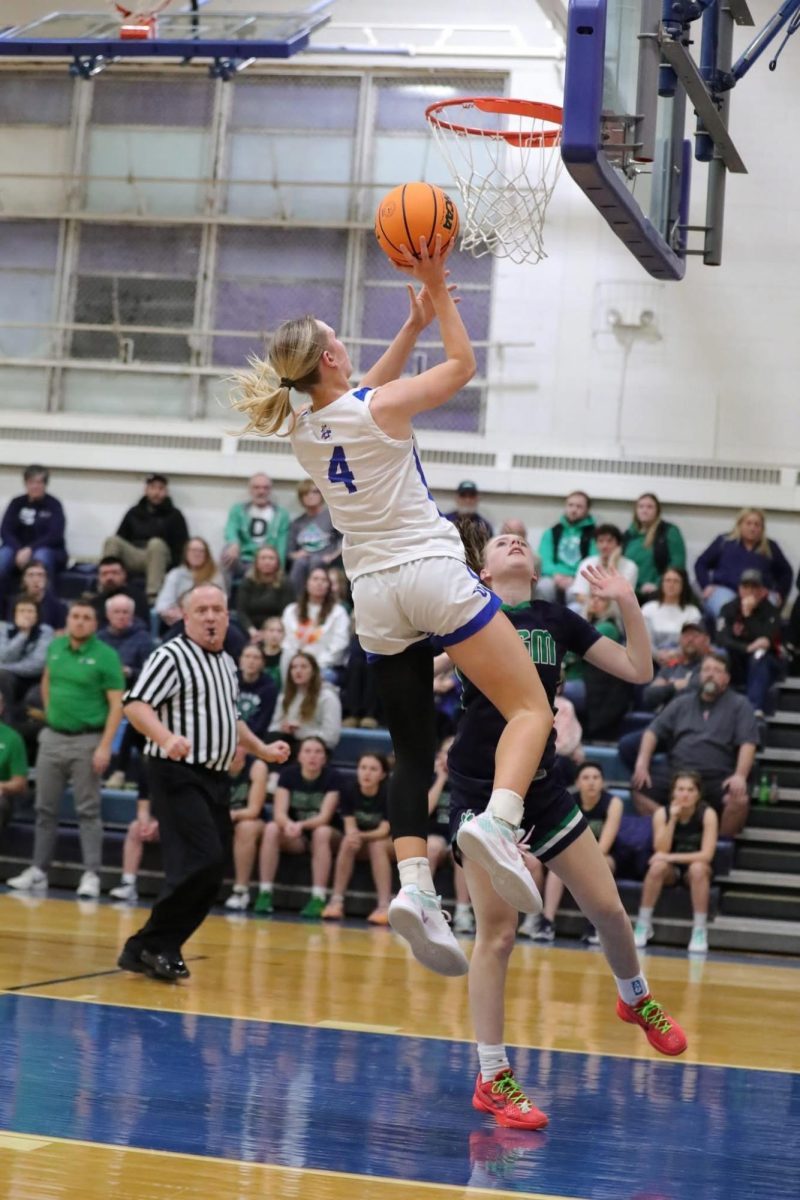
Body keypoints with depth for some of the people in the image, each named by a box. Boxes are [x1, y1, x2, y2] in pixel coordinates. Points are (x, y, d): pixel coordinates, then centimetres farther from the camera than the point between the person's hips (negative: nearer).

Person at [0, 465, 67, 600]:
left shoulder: (54, 505, -1)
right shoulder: (17, 503, 8)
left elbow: (54, 536, -10)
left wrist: (30, 550, -23)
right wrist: (19, 551, -18)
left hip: (47, 550, -3)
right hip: (18, 548, 3)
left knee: (41, 557, -38)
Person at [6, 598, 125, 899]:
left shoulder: (106, 656, -11)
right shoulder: (55, 646, 6)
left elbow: (117, 705, -13)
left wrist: (105, 746, -19)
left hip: (87, 741, -5)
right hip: (52, 737, 6)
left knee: (88, 811, -2)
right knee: (45, 808, 10)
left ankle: (91, 875, 0)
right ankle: (38, 870, 18)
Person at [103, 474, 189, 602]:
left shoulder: (174, 515, 10)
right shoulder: (134, 513, 18)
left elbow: (181, 547, 1)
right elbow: (121, 538, 17)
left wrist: (173, 569, -14)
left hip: (158, 558, -3)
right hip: (134, 556, 3)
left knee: (156, 543, -36)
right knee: (112, 541, -23)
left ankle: (153, 595, -46)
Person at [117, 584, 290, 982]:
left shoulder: (227, 663, 19)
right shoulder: (172, 657, -8)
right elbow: (136, 706, -19)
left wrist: (262, 750, 26)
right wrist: (167, 739, -34)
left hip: (215, 779, 9)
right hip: (179, 775, -9)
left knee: (211, 873, 5)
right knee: (202, 860, -20)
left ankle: (146, 950, 13)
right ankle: (153, 944, -9)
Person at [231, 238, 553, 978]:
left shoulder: (304, 428, 8)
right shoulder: (379, 408, -10)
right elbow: (463, 364, 4)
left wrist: (415, 322, 25)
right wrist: (440, 290, 11)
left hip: (375, 596, 6)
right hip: (431, 572, -6)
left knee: (413, 755, 9)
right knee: (532, 708, -2)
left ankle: (414, 886, -11)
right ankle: (498, 821, -28)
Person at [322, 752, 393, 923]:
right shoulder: (348, 790, -13)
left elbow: (384, 830, -23)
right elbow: (349, 826, -13)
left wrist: (361, 836, -40)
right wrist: (353, 836, -37)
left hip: (389, 843, -2)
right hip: (360, 842, 2)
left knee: (377, 845, -34)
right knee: (348, 842, -29)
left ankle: (384, 906, -38)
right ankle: (336, 901, -29)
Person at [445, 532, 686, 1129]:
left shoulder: (557, 620, 8)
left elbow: (638, 670, 6)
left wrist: (628, 603, -4)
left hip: (543, 788, 4)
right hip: (482, 791, -4)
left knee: (608, 908, 5)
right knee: (497, 933, -6)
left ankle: (636, 998, 38)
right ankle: (493, 1079, 3)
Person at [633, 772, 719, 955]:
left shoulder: (707, 814, -15)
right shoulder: (662, 814, -11)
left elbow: (707, 855, -23)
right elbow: (661, 851, -21)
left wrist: (671, 857, -29)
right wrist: (673, 819, -28)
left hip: (695, 867, -1)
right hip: (671, 871, 1)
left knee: (698, 868, -35)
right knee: (658, 865, -32)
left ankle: (700, 931, -28)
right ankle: (643, 925, -22)